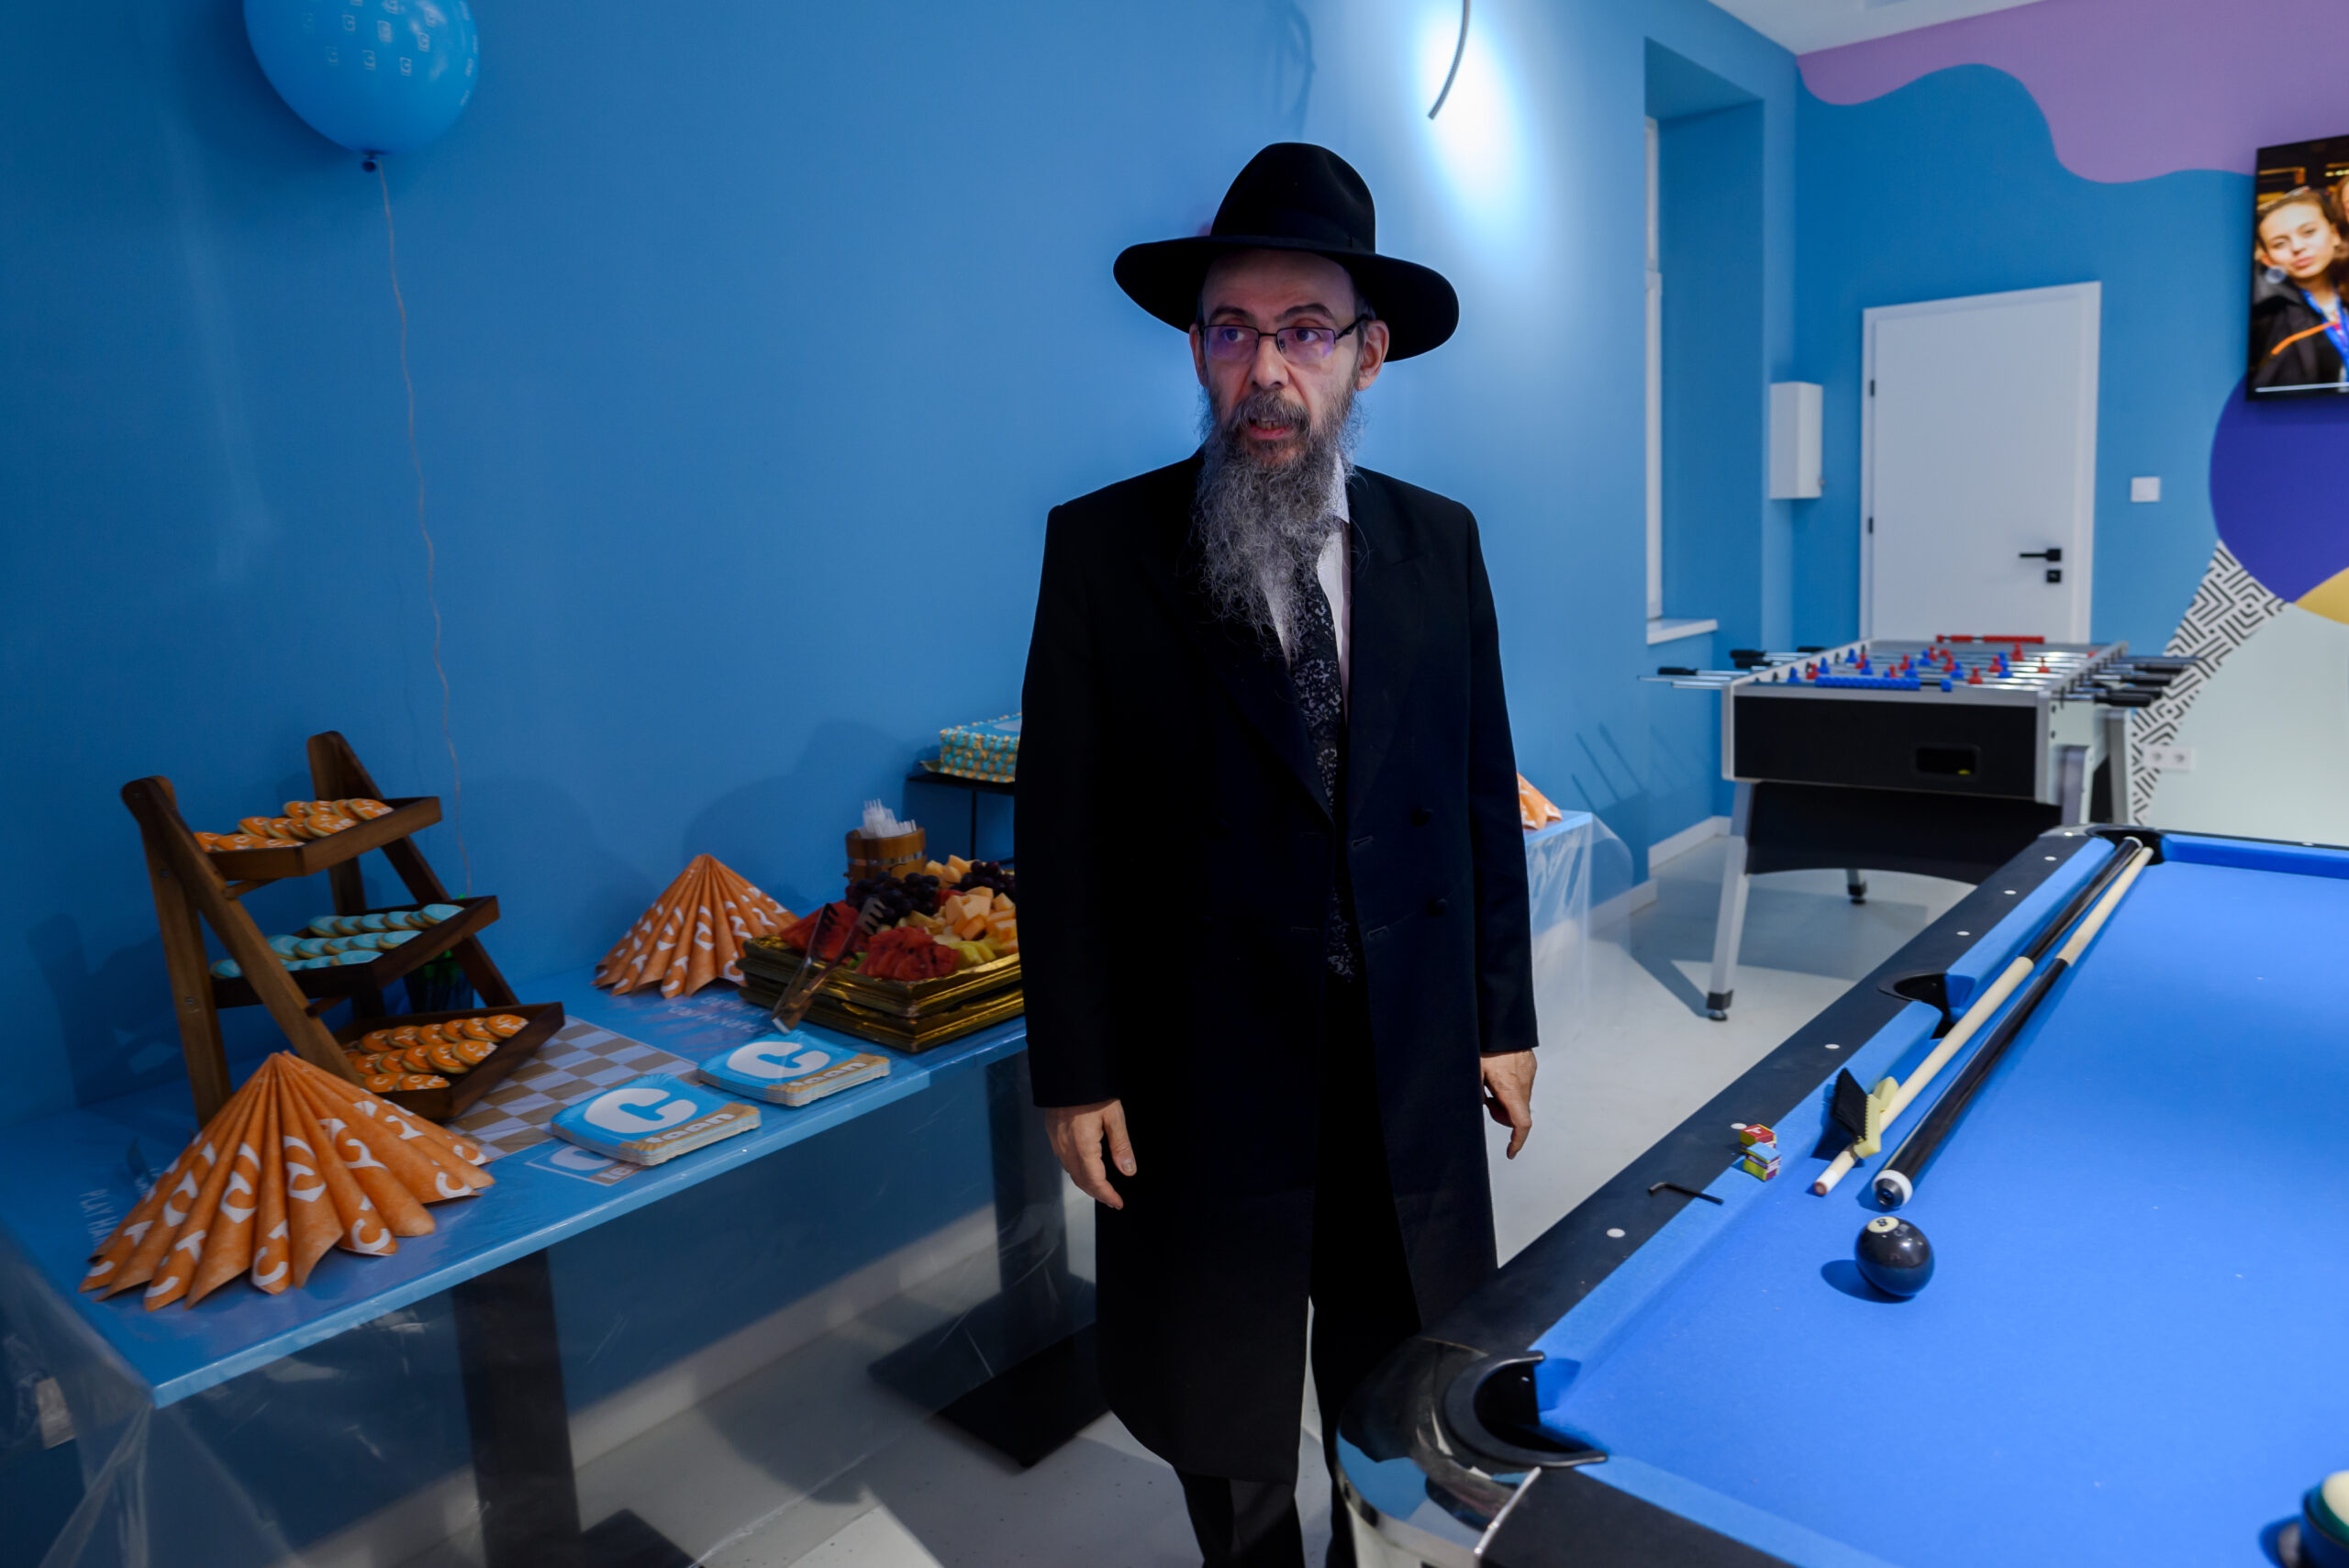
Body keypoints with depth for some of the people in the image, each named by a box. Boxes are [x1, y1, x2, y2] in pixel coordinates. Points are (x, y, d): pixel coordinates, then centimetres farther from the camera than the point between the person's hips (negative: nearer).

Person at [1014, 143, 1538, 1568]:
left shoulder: (1440, 543, 1)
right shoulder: (1103, 548, -9)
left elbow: (1482, 796, 5)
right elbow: (1060, 829, -8)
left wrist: (1504, 1019, 6)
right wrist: (1076, 1072, -8)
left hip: (1412, 1064, 3)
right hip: (1203, 1066, -2)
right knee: (1225, 1411, 17)